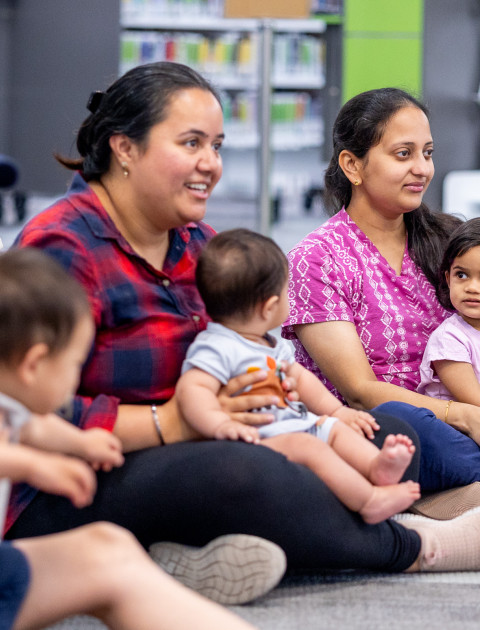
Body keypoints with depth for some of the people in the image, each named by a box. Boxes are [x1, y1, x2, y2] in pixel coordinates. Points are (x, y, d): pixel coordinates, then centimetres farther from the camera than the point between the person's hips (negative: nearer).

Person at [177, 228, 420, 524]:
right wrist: (221, 424, -45)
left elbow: (299, 376, 29)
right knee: (307, 446, -30)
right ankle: (370, 501, -34)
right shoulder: (216, 348, -16)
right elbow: (191, 388, -29)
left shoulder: (272, 345, 18)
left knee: (335, 426, 10)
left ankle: (377, 466, -15)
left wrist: (335, 409, 21)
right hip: (259, 441, -11)